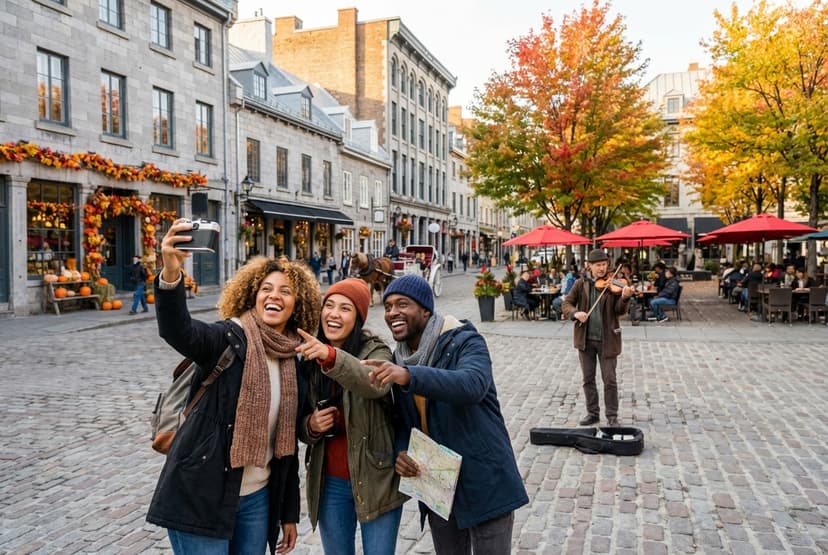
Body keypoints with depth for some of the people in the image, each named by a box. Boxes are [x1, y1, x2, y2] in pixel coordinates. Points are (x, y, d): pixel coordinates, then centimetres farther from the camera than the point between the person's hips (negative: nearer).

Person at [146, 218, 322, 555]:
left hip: (257, 498, 6)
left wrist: (289, 513, 15)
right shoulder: (230, 339, -9)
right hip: (202, 496, -6)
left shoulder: (293, 363, 7)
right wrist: (170, 274, -50)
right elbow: (177, 332, -31)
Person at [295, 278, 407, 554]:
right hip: (330, 484, 4)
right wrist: (311, 426, -13)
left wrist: (331, 356, -49)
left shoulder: (376, 352, -10)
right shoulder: (308, 361, 2)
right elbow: (300, 424, 10)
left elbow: (376, 384, -35)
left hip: (376, 480, -3)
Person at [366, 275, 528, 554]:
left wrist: (409, 376, -49)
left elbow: (472, 385, -37)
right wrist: (400, 452, -9)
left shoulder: (465, 342, -15)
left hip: (484, 482, -6)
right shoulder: (398, 361, 4)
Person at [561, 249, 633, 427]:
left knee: (609, 380, 3)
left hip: (607, 339, -2)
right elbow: (566, 303, 3)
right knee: (588, 379, 11)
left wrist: (625, 298, -30)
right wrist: (575, 313, -17)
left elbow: (620, 311, -9)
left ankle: (612, 416, 15)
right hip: (585, 338, 2)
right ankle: (593, 413, 24)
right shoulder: (581, 284, 3)